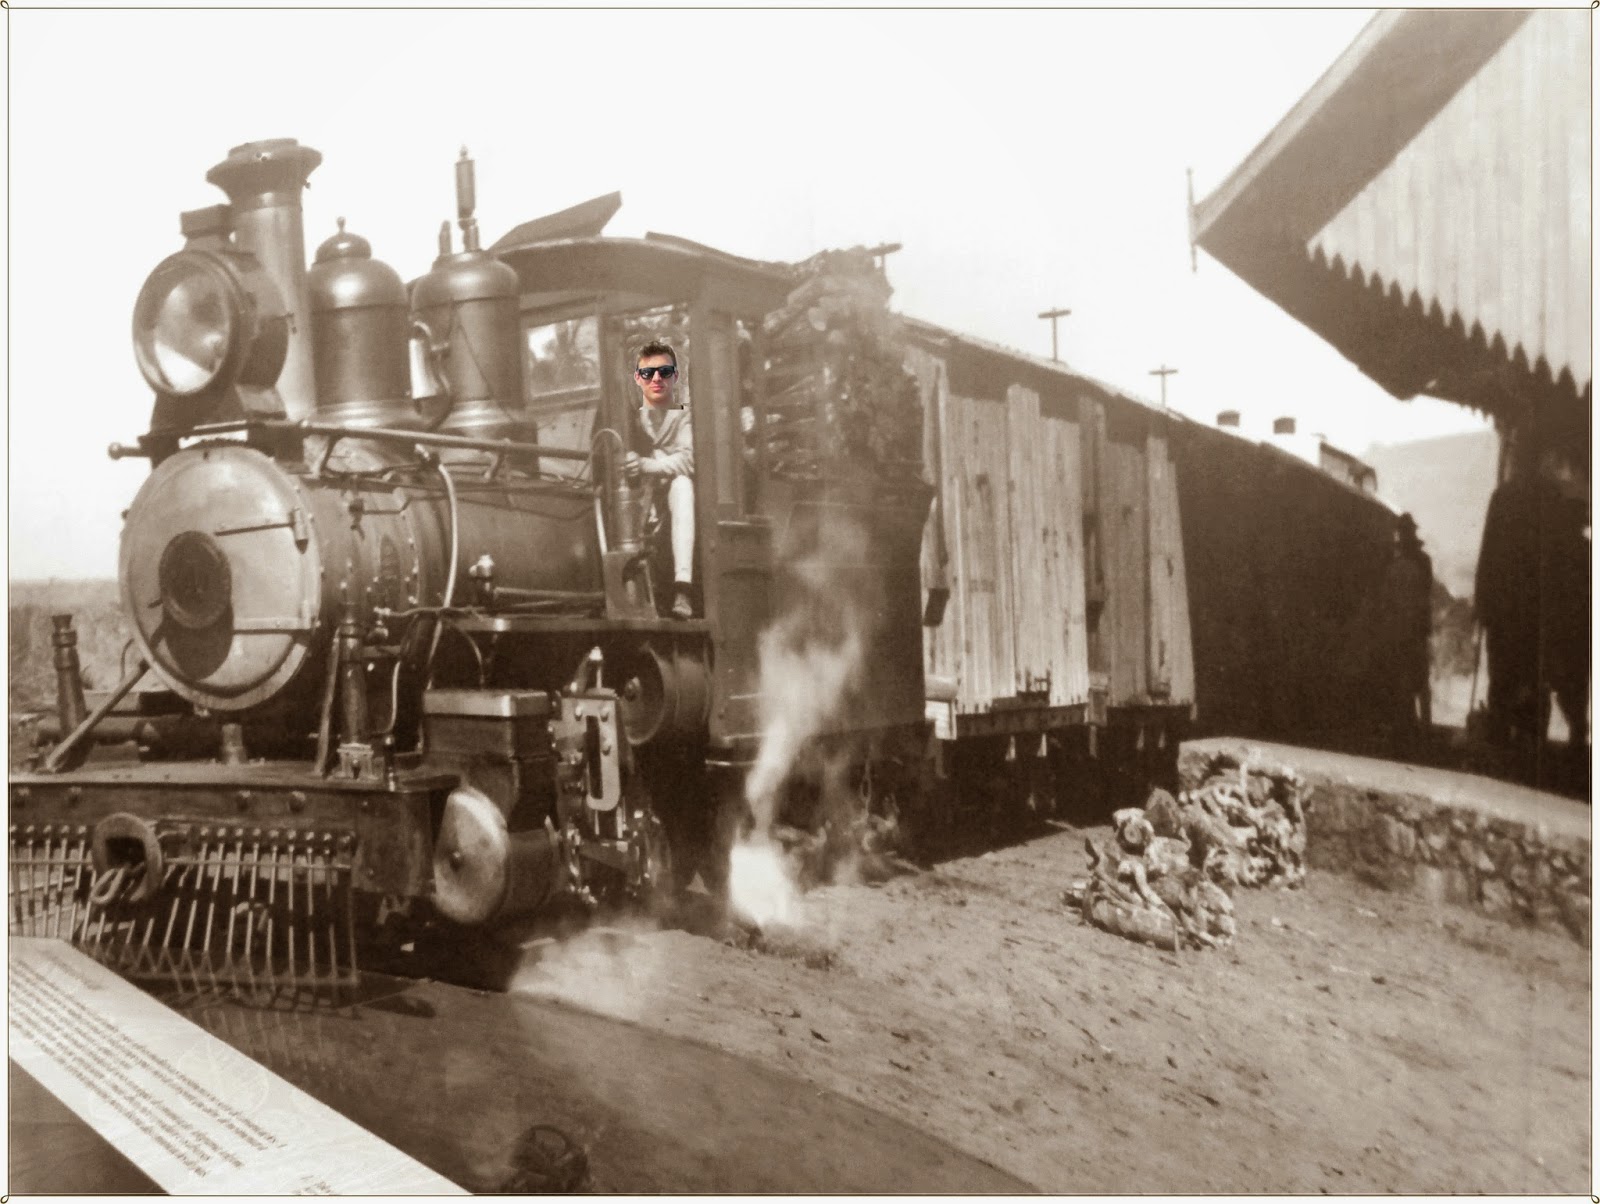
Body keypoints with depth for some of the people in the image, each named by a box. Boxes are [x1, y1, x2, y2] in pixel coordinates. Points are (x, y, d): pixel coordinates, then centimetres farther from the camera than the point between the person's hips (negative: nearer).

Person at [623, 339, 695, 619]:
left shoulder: (684, 417, 10)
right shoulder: (631, 419, 20)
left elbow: (688, 459, -11)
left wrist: (646, 466, -29)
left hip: (673, 504, -2)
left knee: (682, 483, -34)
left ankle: (682, 585, -49)